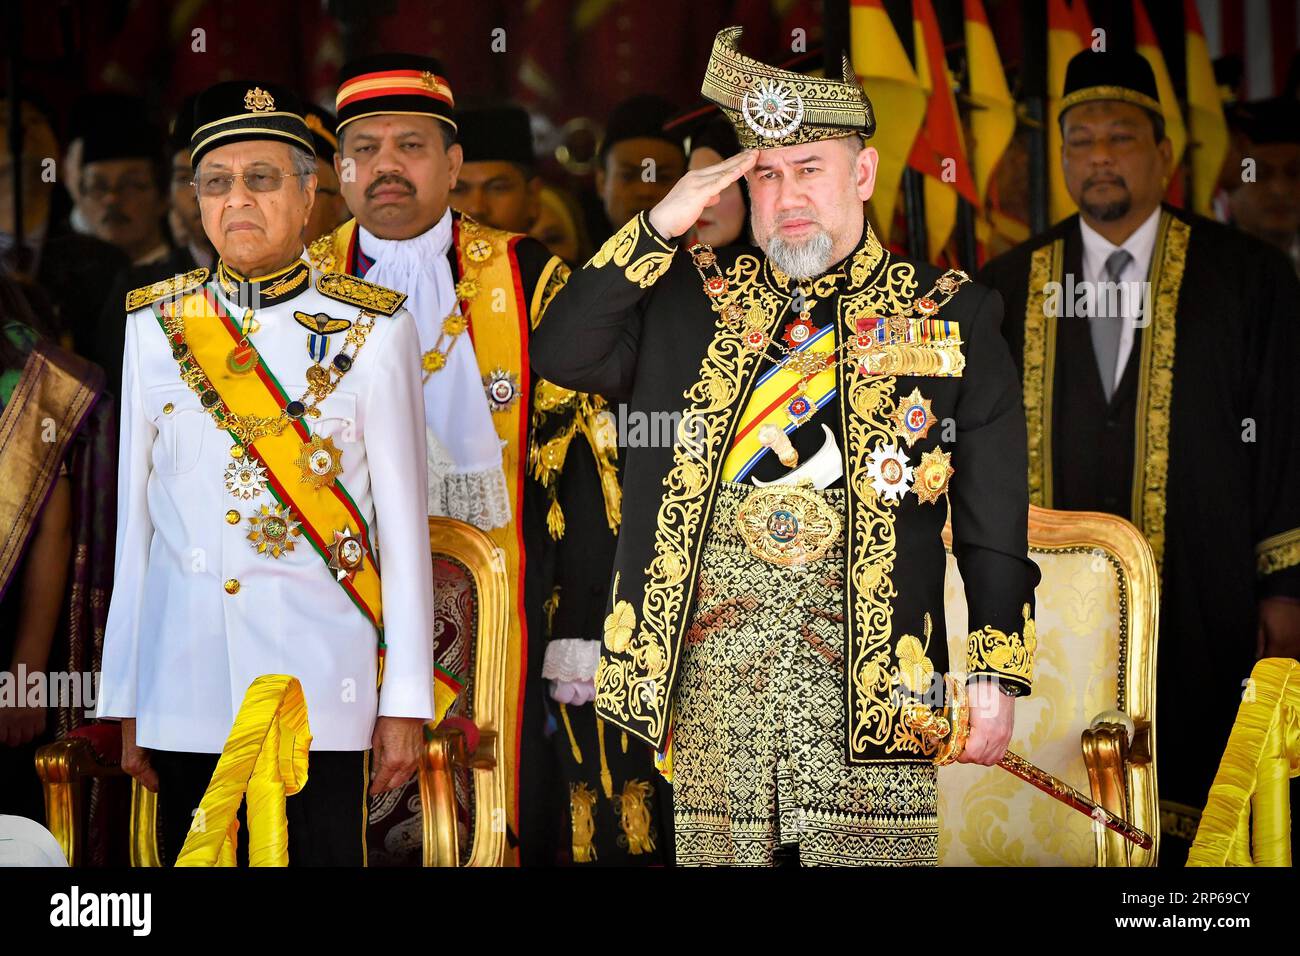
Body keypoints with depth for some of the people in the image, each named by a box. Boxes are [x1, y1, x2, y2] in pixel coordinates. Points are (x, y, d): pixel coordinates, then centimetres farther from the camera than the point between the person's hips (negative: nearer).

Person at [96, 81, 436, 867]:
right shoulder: (156, 326, 7)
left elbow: (403, 521, 0)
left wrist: (406, 703, -3)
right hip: (184, 689, 2)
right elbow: (135, 517, 8)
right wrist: (127, 702, 6)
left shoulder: (371, 329, 0)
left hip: (321, 683, -2)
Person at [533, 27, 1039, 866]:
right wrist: (659, 227, -4)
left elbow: (995, 522, 6)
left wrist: (997, 675, -1)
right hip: (711, 661, 2)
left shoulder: (948, 316, 7)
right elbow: (562, 354, 1)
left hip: (869, 670, -2)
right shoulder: (693, 300, 14)